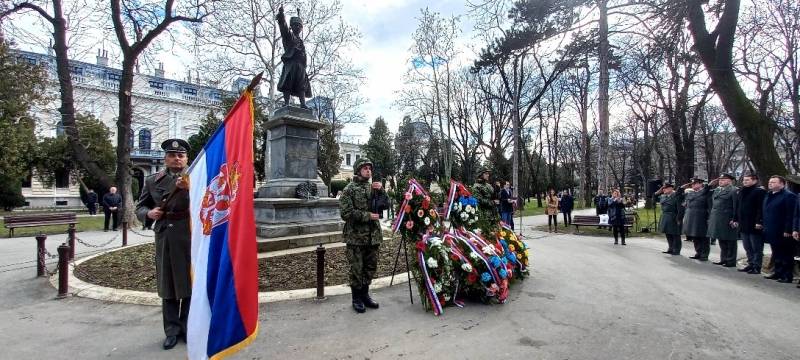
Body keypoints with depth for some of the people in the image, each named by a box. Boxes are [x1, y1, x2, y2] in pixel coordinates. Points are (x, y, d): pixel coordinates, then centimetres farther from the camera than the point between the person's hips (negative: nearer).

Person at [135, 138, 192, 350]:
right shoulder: (152, 180, 10)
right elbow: (140, 207, 16)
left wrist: (189, 187, -29)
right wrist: (148, 213, -6)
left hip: (190, 237, -3)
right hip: (164, 238, 3)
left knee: (190, 284, 7)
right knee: (167, 285, 10)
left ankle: (188, 329, 22)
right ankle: (172, 331, 22)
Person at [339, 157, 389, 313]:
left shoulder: (373, 187, 11)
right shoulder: (349, 189, -6)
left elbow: (386, 205, 8)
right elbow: (345, 213, -14)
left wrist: (381, 190, -7)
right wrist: (367, 216, -15)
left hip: (373, 235, 6)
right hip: (356, 236, -5)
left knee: (370, 267, 14)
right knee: (356, 269, 3)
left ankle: (365, 294, 30)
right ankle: (357, 298, 18)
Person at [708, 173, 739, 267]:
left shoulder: (734, 191, -8)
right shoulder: (716, 190, 14)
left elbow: (736, 207, -13)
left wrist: (734, 220, -17)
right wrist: (710, 217, 14)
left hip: (728, 221, -7)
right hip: (717, 220, 7)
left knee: (730, 241, 2)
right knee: (721, 241, 15)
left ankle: (731, 261, 9)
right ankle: (723, 259, 24)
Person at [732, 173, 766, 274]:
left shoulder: (760, 191, -9)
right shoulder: (741, 192, 14)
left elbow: (761, 208, -16)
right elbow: (737, 207, 17)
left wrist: (759, 222, -20)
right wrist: (735, 219, 12)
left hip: (754, 225, -8)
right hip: (743, 224, 8)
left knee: (756, 248, 2)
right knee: (748, 248, 14)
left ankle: (757, 267, 7)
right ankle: (751, 264, 23)